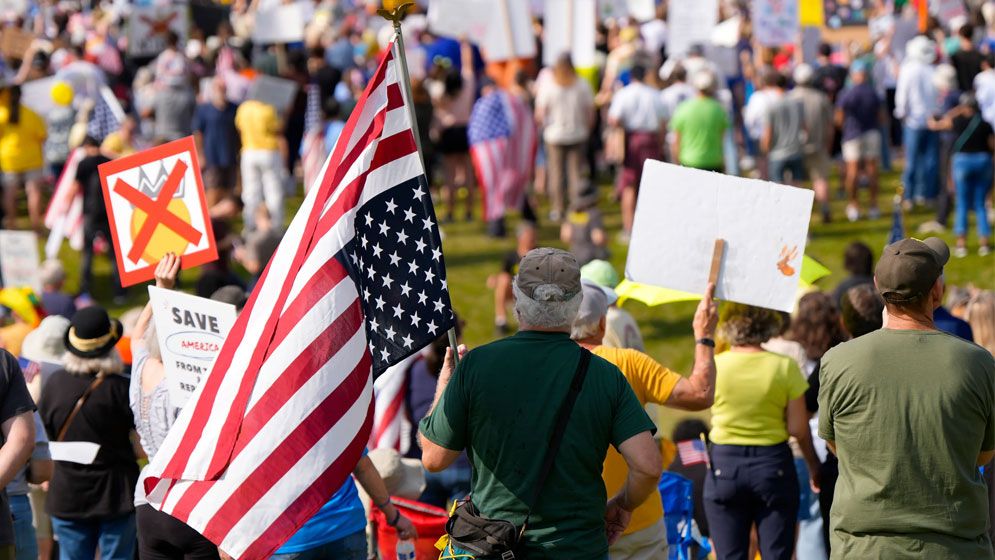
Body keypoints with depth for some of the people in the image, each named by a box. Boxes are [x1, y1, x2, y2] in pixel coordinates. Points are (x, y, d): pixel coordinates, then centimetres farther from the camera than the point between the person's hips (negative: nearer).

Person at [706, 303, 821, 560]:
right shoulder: (785, 367, -7)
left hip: (724, 464, 0)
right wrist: (814, 465, 9)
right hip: (773, 463, 0)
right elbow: (798, 428, -6)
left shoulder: (715, 366, -7)